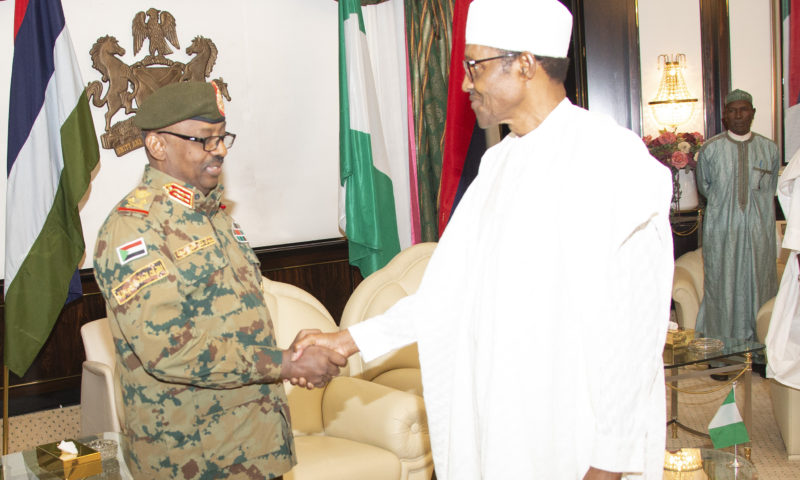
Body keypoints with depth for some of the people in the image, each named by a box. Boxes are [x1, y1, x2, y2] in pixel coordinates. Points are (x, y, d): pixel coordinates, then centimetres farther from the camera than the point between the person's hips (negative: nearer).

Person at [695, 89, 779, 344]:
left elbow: (771, 191, 15)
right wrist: (725, 203, 11)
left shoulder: (770, 149, 6)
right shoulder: (710, 149, 2)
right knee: (722, 285, -1)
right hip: (721, 229, -1)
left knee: (758, 283, 1)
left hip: (759, 230, 1)